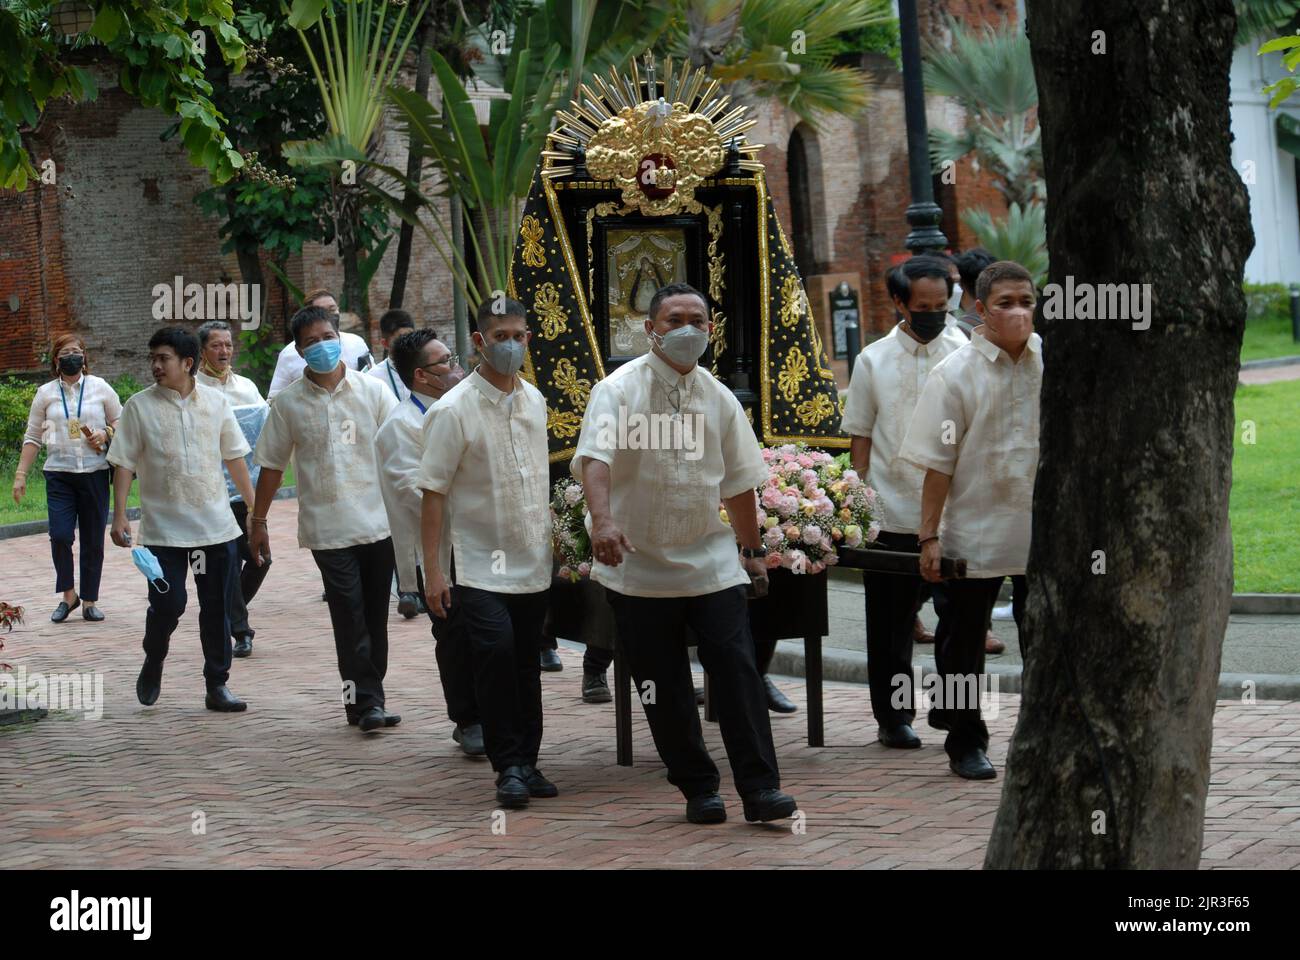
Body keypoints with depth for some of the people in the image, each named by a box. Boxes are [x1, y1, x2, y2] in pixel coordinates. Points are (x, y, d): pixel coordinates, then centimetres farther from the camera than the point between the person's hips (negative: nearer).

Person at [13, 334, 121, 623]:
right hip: (59, 473, 0)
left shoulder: (100, 388, 6)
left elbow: (120, 423, 13)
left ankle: (90, 601, 13)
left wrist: (105, 434, -9)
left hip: (94, 472, 0)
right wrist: (21, 474, 3)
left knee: (93, 540, 3)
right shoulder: (46, 393, 7)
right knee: (60, 535, -13)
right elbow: (33, 437, 9)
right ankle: (68, 595, 6)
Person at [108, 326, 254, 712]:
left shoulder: (216, 402, 5)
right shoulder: (139, 406, -2)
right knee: (167, 604, -6)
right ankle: (153, 666, 22)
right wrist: (119, 516, -8)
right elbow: (124, 464, -1)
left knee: (217, 609, 5)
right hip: (163, 528, -2)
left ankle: (217, 685, 15)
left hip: (217, 525, 2)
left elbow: (234, 457, 12)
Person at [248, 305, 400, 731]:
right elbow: (272, 465, 8)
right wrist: (258, 521, 9)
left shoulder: (371, 390, 2)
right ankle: (365, 701, -4)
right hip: (328, 528, -1)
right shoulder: (288, 403, 2)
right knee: (349, 616, -7)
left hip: (378, 521, 2)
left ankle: (368, 700, 18)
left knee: (375, 615, 8)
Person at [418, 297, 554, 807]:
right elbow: (434, 493, -12)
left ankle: (526, 762, 20)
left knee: (526, 663, 10)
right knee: (496, 653, -19)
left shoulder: (534, 401, 8)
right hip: (480, 564, -6)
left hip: (533, 563, 6)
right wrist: (432, 569, -16)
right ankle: (509, 765, -8)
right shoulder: (454, 410, -12)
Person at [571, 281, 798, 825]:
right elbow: (594, 459, -24)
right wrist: (604, 520, -40)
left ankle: (760, 789, -5)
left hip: (712, 562, 3)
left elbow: (738, 482, 17)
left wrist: (753, 548, 19)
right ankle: (698, 790, 16)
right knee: (663, 688, 3)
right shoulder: (619, 391, -7)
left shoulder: (718, 398, 8)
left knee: (738, 672, -8)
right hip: (640, 568, -2)